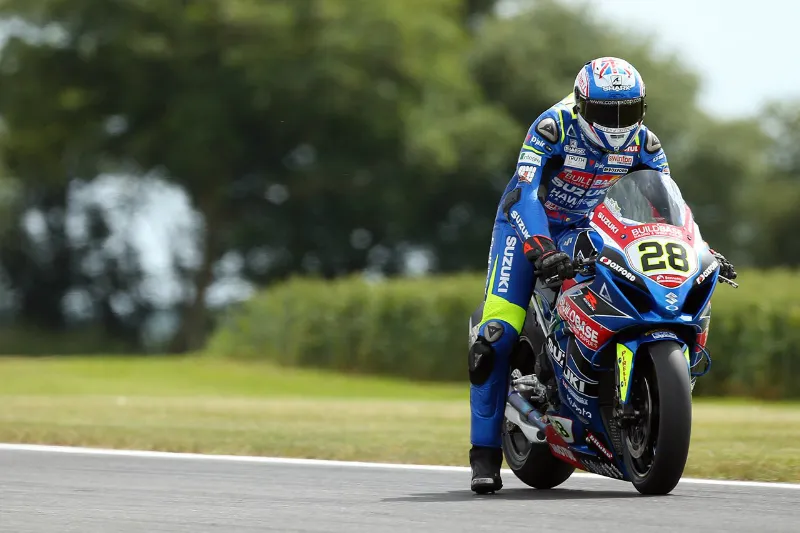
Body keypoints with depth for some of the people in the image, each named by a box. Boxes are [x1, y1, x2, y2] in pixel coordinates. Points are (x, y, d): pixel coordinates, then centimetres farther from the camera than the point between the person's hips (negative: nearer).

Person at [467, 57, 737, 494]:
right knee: (497, 335, -20)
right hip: (530, 225, -5)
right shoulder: (552, 128, -26)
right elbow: (523, 194, -34)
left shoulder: (643, 144, -10)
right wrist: (542, 250, -49)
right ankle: (485, 451, -13)